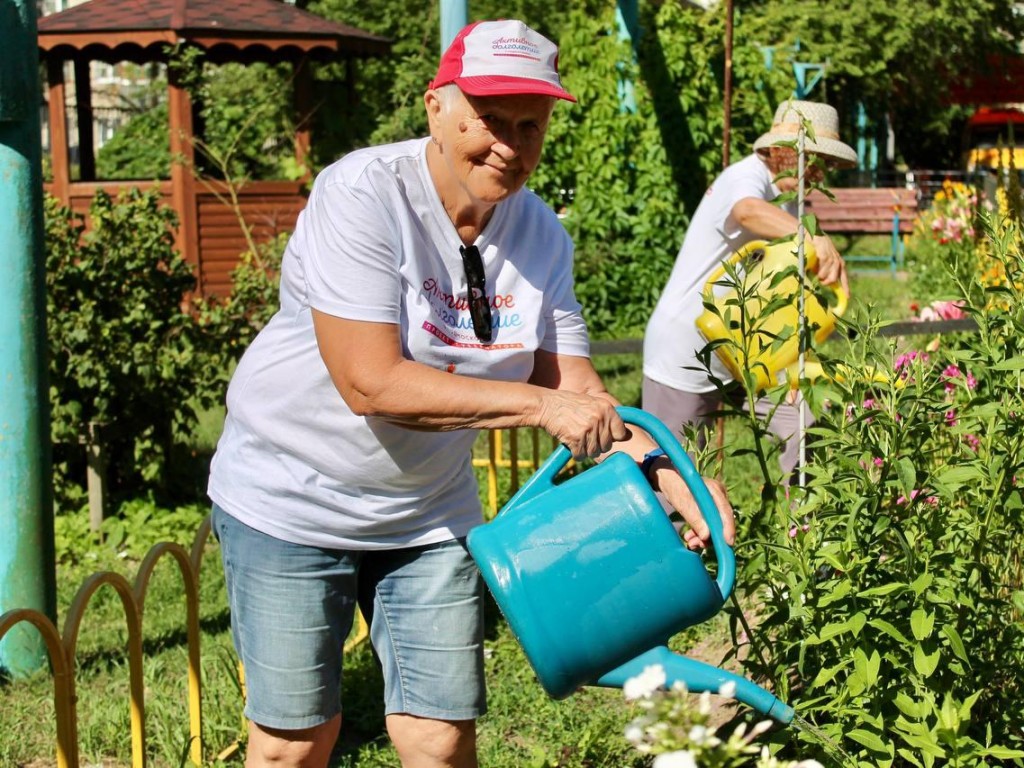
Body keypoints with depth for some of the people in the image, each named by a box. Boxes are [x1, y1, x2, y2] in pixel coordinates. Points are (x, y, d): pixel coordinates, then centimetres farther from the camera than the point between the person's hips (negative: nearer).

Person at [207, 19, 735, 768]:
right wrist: (538, 405, -29)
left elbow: (575, 390, -3)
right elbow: (370, 383, -29)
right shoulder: (362, 194, -22)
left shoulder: (540, 234, -3)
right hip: (292, 502, -5)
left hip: (430, 512, 5)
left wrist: (667, 473, -21)